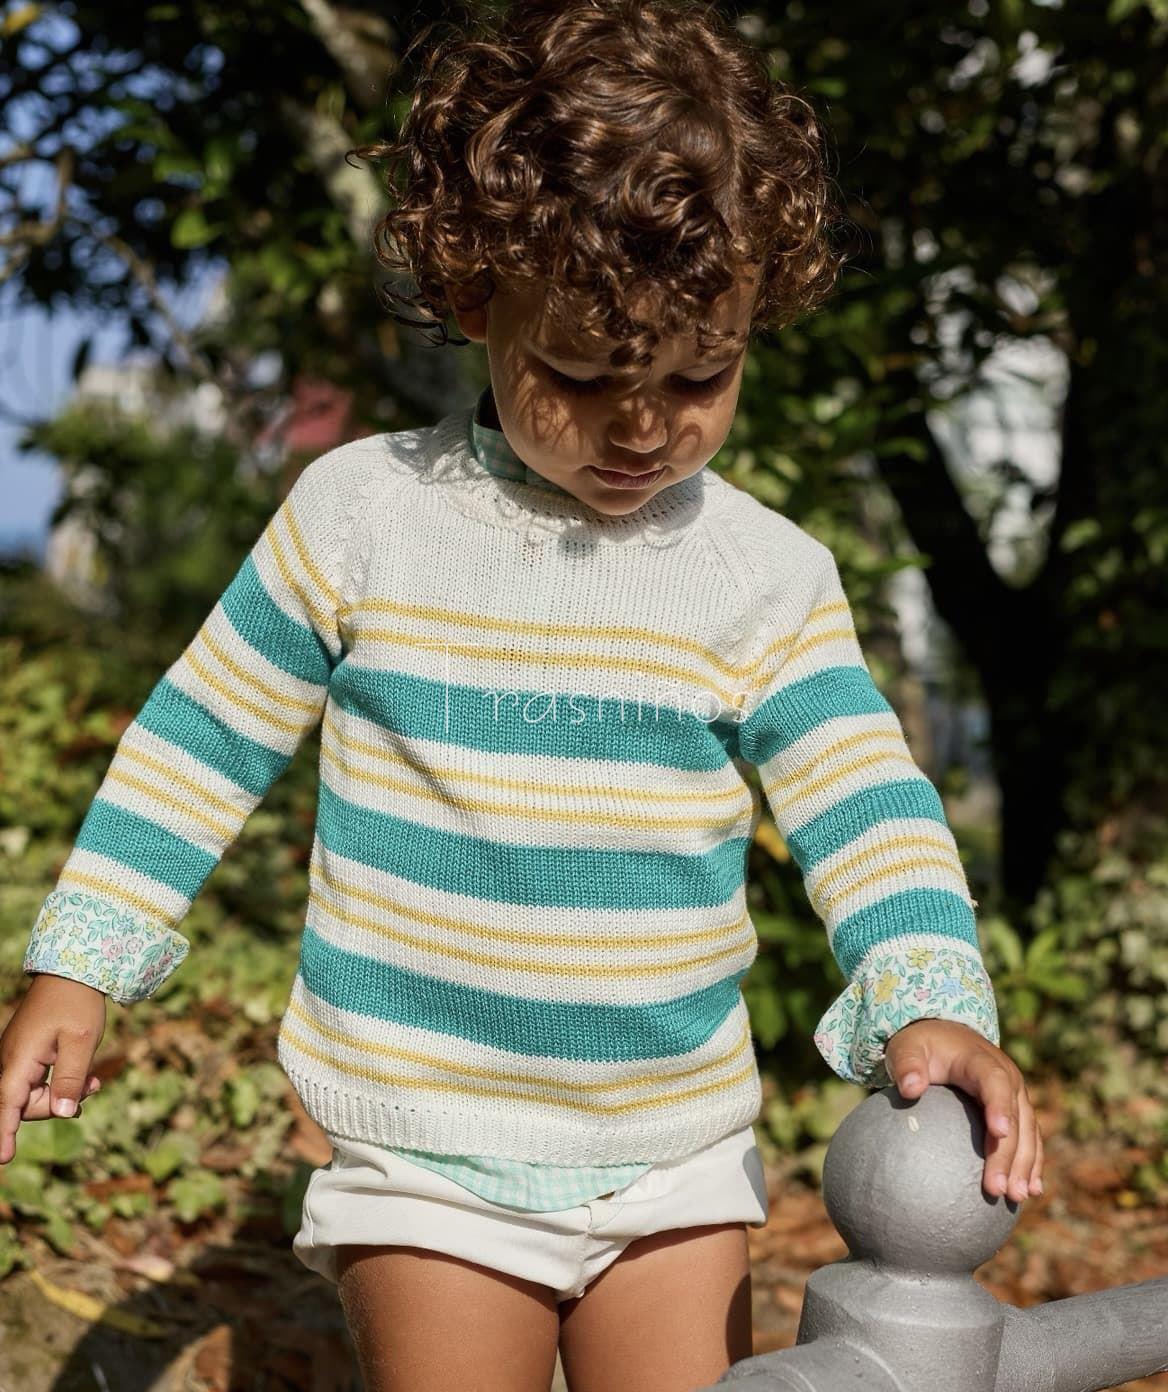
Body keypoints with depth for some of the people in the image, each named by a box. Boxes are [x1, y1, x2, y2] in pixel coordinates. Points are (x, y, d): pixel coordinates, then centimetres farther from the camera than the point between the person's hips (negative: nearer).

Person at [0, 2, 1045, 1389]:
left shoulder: (772, 575, -5)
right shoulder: (358, 514, -8)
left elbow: (867, 808, -6)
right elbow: (204, 740, 1)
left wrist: (932, 1003, -23)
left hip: (678, 1161, 2)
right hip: (429, 1162, -1)